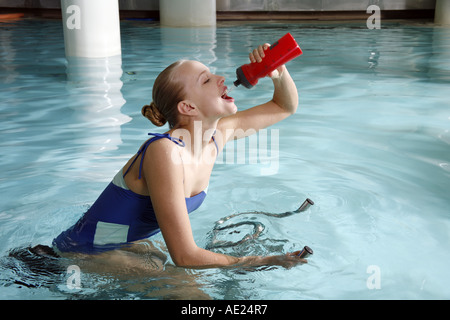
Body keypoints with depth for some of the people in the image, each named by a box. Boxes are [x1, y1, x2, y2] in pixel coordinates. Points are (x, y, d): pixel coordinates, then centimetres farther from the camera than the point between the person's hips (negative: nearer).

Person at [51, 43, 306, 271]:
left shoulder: (217, 134, -7)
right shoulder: (164, 152, -31)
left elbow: (285, 107, 6)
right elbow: (185, 257, -29)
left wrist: (279, 72, -16)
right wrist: (264, 261, -22)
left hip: (130, 244, 8)